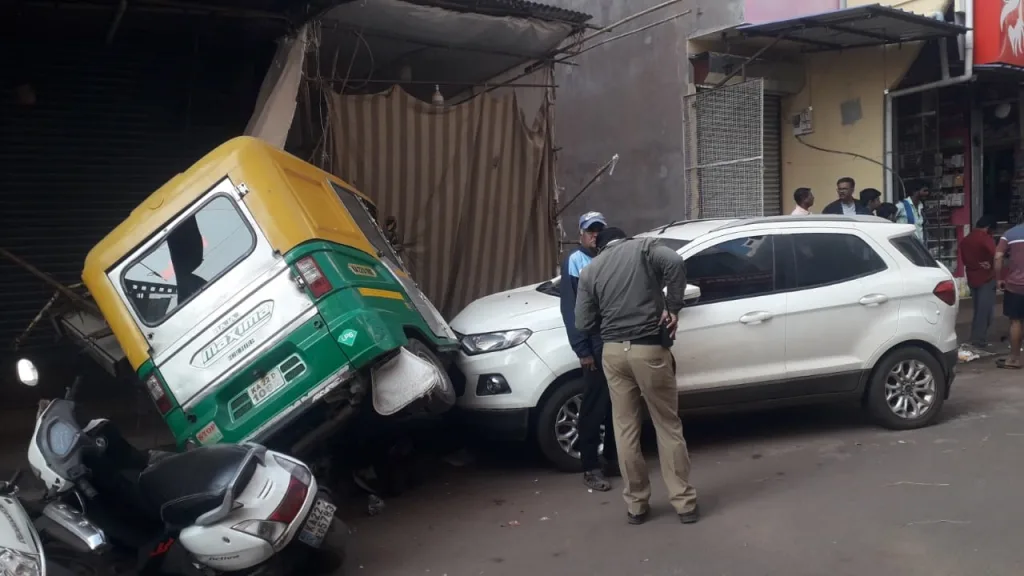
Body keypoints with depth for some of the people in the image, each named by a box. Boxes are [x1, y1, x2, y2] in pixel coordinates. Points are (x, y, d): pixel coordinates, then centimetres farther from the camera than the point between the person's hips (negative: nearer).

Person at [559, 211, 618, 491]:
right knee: (594, 408, -1)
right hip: (597, 346, -6)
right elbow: (570, 309, -7)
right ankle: (591, 467, 8)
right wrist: (582, 350, -13)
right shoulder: (574, 262, -2)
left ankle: (613, 459, 25)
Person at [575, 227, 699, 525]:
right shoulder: (645, 246, 5)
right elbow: (675, 263, -17)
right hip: (649, 349, -2)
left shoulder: (590, 270, 10)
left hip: (613, 352, 2)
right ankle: (685, 502, 11)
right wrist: (673, 308, -8)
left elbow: (584, 324, 5)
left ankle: (636, 505, 17)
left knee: (625, 429, 11)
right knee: (668, 426, 8)